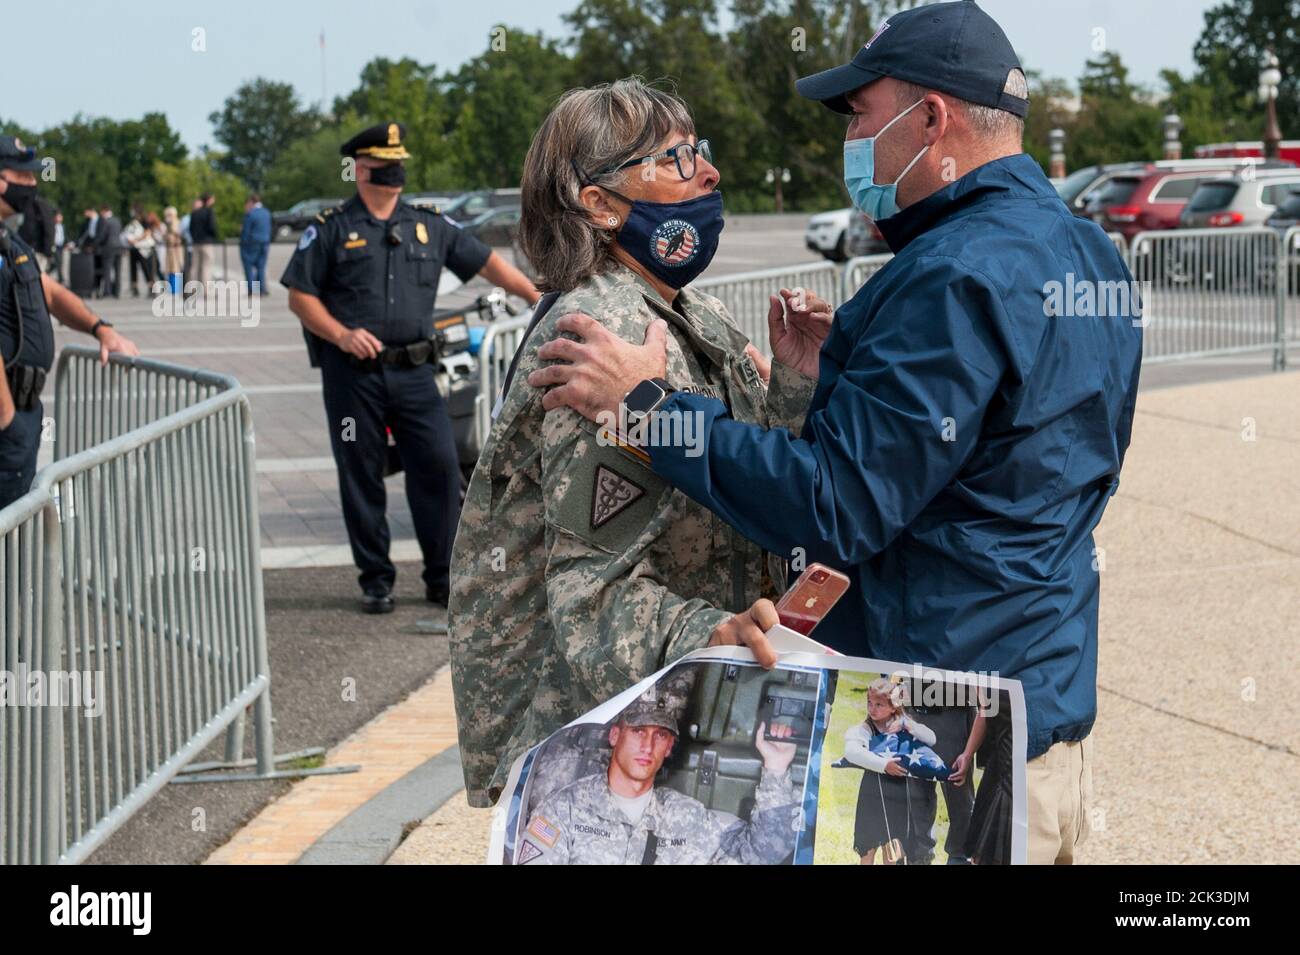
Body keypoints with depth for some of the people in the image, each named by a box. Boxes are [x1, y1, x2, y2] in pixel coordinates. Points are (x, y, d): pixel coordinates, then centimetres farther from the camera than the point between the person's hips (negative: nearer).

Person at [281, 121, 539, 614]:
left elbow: (487, 262, 12)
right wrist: (342, 335, -13)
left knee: (439, 467, -3)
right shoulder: (331, 229, 2)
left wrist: (538, 296, 3)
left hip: (413, 370, 3)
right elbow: (300, 295, 0)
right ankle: (375, 579, 14)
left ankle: (443, 576, 7)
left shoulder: (429, 226, 11)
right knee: (361, 477, 3)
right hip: (353, 374, -2)